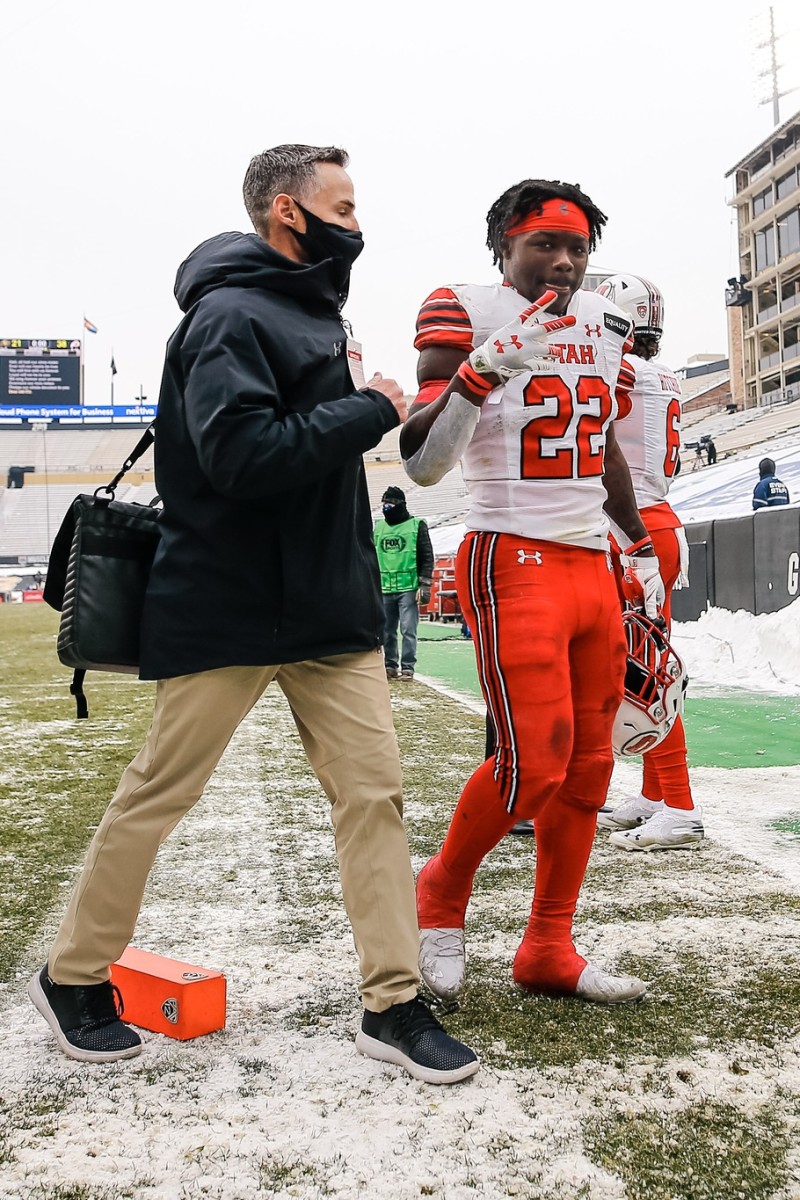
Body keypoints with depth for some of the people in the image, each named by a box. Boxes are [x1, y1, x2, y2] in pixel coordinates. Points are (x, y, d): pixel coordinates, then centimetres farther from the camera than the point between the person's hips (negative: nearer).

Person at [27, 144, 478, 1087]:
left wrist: (341, 391, 6)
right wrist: (369, 410, -17)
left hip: (331, 609, 8)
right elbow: (242, 451, -26)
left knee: (373, 791, 2)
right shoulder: (231, 316, -12)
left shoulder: (312, 314, 17)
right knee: (156, 794, 5)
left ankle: (392, 1006, 12)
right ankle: (73, 979, 26)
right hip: (227, 611, -8)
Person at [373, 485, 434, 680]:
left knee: (408, 630, -6)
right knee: (387, 631, 8)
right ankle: (390, 666, 17)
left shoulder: (417, 525, 1)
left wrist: (425, 584, -7)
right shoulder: (377, 527, 13)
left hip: (408, 587, -4)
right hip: (384, 589, 4)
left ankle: (407, 668, 0)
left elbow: (427, 557, 0)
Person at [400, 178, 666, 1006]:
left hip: (593, 567, 7)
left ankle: (549, 952, 21)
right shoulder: (467, 314, -6)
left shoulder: (604, 326, 15)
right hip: (514, 564, -7)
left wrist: (640, 548, 25)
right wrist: (483, 369, -27)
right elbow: (421, 463, -14)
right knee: (534, 760, -13)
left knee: (588, 764, 8)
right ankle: (440, 894, 16)